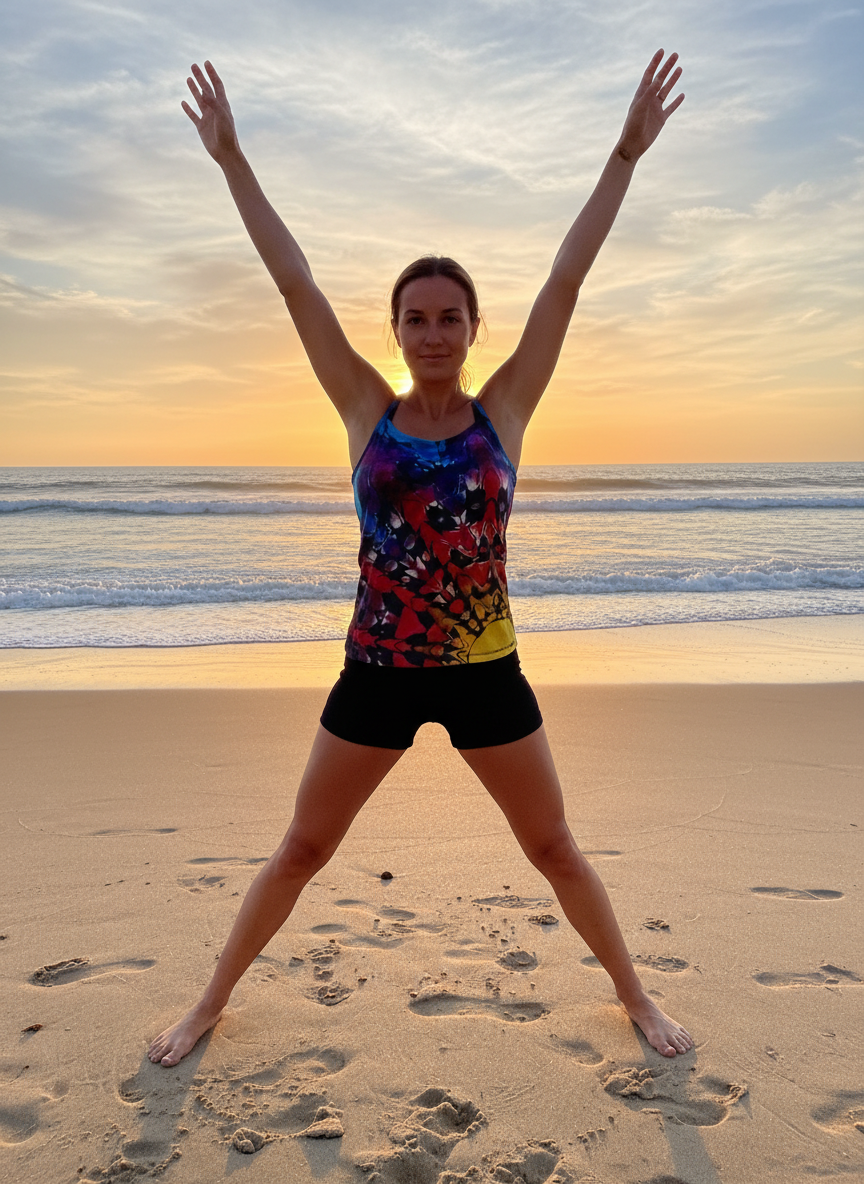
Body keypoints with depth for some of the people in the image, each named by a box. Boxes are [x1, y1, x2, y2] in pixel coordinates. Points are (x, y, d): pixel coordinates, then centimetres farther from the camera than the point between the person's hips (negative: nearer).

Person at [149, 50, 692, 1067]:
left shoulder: (505, 409, -2)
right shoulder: (368, 412, -2)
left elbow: (567, 278, -5)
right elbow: (295, 284, -3)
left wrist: (627, 152, -5)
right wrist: (231, 161, -1)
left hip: (485, 674, 0)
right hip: (376, 672, 0)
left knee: (554, 850, 15)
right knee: (299, 851, 13)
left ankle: (635, 994, 39)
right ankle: (211, 1002, 35)